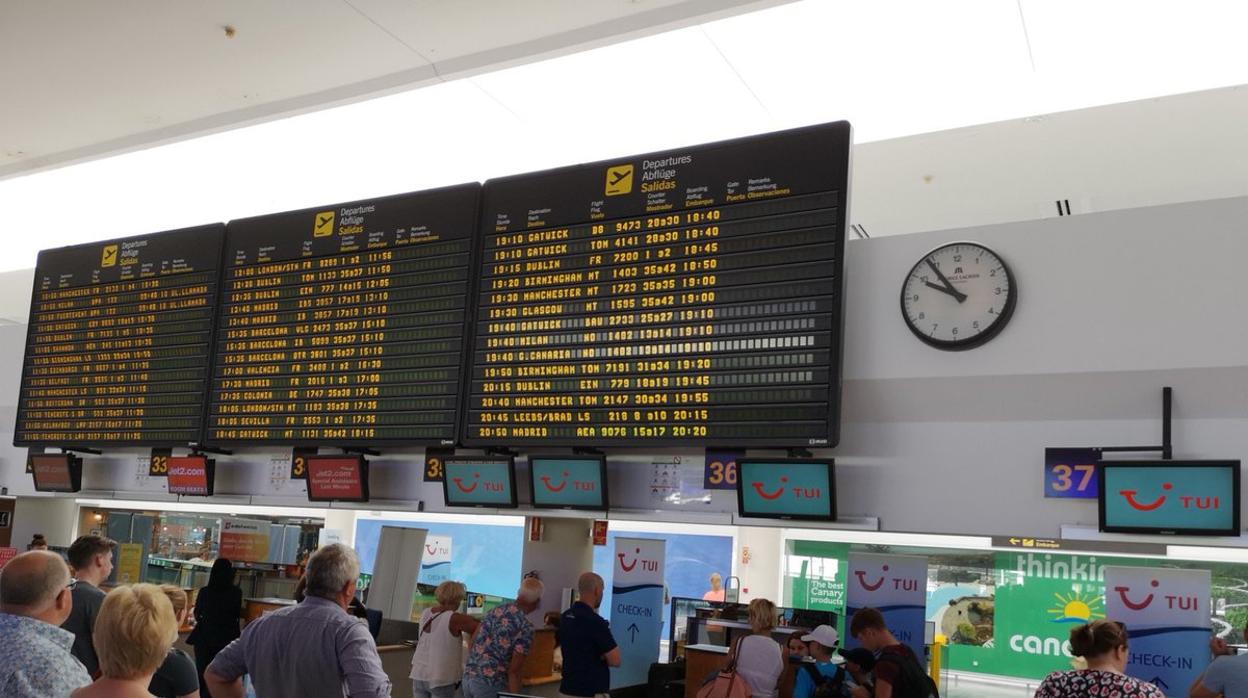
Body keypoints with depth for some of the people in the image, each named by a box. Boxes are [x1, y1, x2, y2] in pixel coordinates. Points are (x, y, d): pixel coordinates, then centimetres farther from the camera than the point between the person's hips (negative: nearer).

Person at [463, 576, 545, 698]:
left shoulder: (496, 611, 8)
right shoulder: (526, 627, -12)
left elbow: (473, 642, 13)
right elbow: (513, 670, -14)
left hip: (469, 676, 7)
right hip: (491, 683, -7)